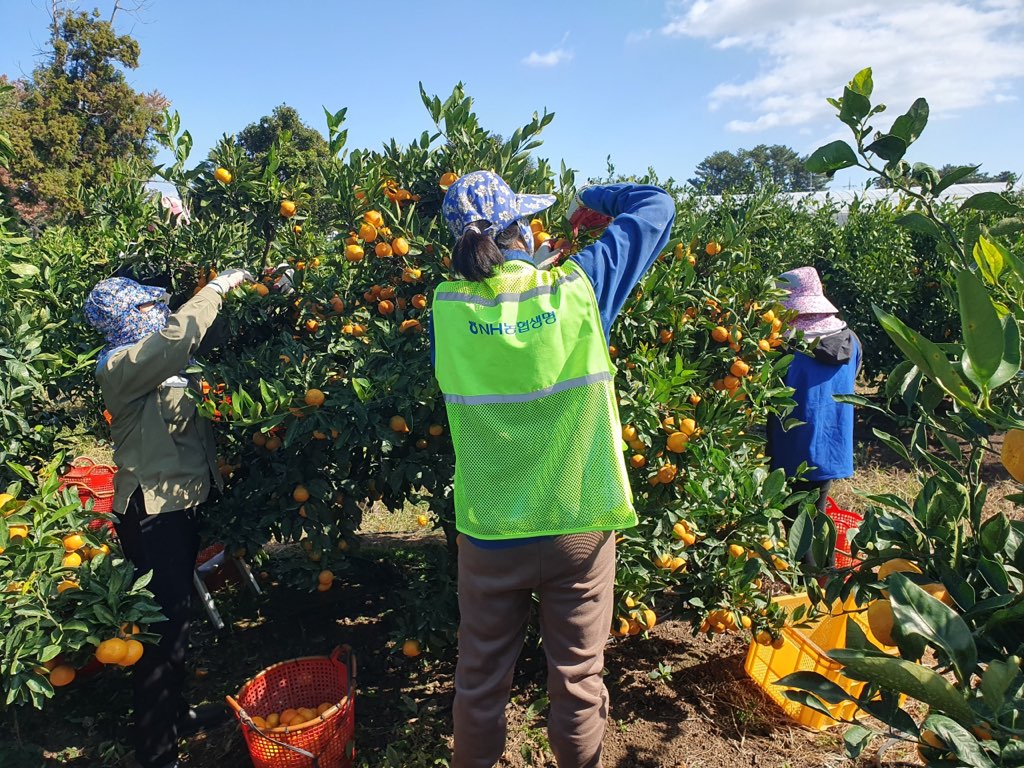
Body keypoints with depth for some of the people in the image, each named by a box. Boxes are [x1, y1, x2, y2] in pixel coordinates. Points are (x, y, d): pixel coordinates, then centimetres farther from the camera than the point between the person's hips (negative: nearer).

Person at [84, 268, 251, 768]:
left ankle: (174, 712, 40)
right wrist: (217, 287, -21)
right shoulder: (119, 367, -15)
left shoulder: (164, 365, 11)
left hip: (181, 501, 9)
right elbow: (177, 336, -33)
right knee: (160, 621, -2)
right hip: (151, 511, -9)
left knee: (175, 612, 21)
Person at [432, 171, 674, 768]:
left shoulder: (447, 306, -9)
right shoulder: (578, 286, -12)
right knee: (578, 676, 18)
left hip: (489, 532, 2)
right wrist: (592, 199, 18)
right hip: (580, 523, -1)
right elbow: (657, 205, 1)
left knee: (481, 680, 20)